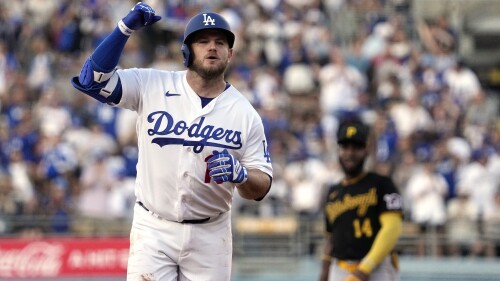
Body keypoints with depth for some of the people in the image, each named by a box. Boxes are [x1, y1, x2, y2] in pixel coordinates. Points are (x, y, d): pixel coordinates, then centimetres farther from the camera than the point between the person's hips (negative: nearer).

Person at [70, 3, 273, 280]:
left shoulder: (245, 113, -2)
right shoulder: (152, 86, -2)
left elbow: (261, 187, -1)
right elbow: (93, 79, -12)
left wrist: (239, 174, -24)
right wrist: (126, 28, -17)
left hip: (209, 235, 1)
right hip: (153, 229, -1)